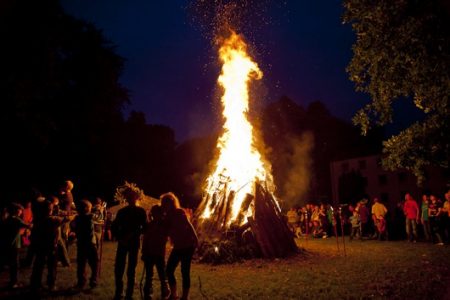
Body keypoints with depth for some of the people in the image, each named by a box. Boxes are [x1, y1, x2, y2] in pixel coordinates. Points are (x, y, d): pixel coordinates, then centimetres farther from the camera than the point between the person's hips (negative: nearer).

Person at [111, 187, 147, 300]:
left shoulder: (141, 211, 3)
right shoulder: (121, 211, 9)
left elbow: (145, 227, -3)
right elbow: (114, 227, 7)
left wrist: (133, 234, -16)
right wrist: (119, 238, -7)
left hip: (134, 243, -2)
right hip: (122, 242, 2)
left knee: (131, 269, 1)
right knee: (118, 268, -1)